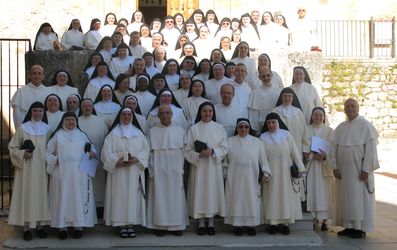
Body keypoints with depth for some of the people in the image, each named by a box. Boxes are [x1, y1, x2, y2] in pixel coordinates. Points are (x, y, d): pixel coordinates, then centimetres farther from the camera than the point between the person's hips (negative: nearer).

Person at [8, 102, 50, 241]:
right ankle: (27, 227, 3)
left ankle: (40, 225, 13)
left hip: (42, 168, 2)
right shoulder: (22, 128, 0)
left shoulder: (47, 129, 8)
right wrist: (23, 154, -14)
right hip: (26, 168, -2)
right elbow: (12, 147, 3)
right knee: (27, 194, -3)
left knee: (41, 194, 4)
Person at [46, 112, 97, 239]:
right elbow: (48, 153, 7)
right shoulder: (57, 135, 8)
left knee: (79, 198, -1)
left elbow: (91, 148, 18)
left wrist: (92, 153, -4)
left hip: (79, 174, 1)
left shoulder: (82, 135, 14)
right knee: (63, 198, -2)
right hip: (62, 173, -1)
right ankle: (62, 226, 3)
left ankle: (79, 225, 4)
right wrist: (56, 160, -9)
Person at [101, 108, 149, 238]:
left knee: (133, 196, -1)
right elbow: (106, 152, -2)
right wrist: (116, 161, -17)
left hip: (135, 170, 2)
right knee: (119, 196, -4)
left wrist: (136, 159, -13)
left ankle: (131, 223, 5)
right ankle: (121, 224, 0)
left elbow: (145, 149, 4)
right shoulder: (113, 133, 6)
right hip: (118, 171, -2)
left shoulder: (139, 133, 12)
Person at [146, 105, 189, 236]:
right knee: (159, 197, 0)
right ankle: (160, 225, 7)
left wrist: (181, 170, -1)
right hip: (159, 171, -1)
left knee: (176, 197, 4)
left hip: (175, 171, 1)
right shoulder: (152, 132, 3)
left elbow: (183, 152, 6)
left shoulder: (180, 131, 7)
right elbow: (150, 152, 0)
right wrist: (152, 172, -6)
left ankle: (176, 225, 11)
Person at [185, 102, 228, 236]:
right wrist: (199, 154, -18)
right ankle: (201, 224, 8)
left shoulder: (219, 128, 5)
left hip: (214, 166, 1)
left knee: (213, 192, 2)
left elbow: (224, 149, 2)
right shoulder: (194, 129, 2)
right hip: (198, 166, -1)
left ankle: (211, 223, 11)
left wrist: (212, 151, -15)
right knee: (199, 192, -1)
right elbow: (188, 150, -1)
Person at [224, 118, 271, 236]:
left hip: (251, 180, 0)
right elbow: (225, 160, 6)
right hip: (235, 179, 0)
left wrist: (266, 172, -6)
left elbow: (263, 159, 4)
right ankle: (237, 225, 9)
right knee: (236, 200, 1)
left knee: (252, 201, 2)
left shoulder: (256, 142, 6)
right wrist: (225, 175, 0)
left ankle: (251, 225, 10)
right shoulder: (230, 141, 6)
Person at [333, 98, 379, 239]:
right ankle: (349, 226, 16)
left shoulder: (365, 125, -7)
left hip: (359, 170, -5)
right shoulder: (340, 128, 9)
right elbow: (336, 149, 10)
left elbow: (371, 148, -11)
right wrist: (335, 167, 1)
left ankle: (361, 228, 7)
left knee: (360, 198, -1)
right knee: (346, 198, 8)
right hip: (344, 169, 5)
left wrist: (366, 169, -16)